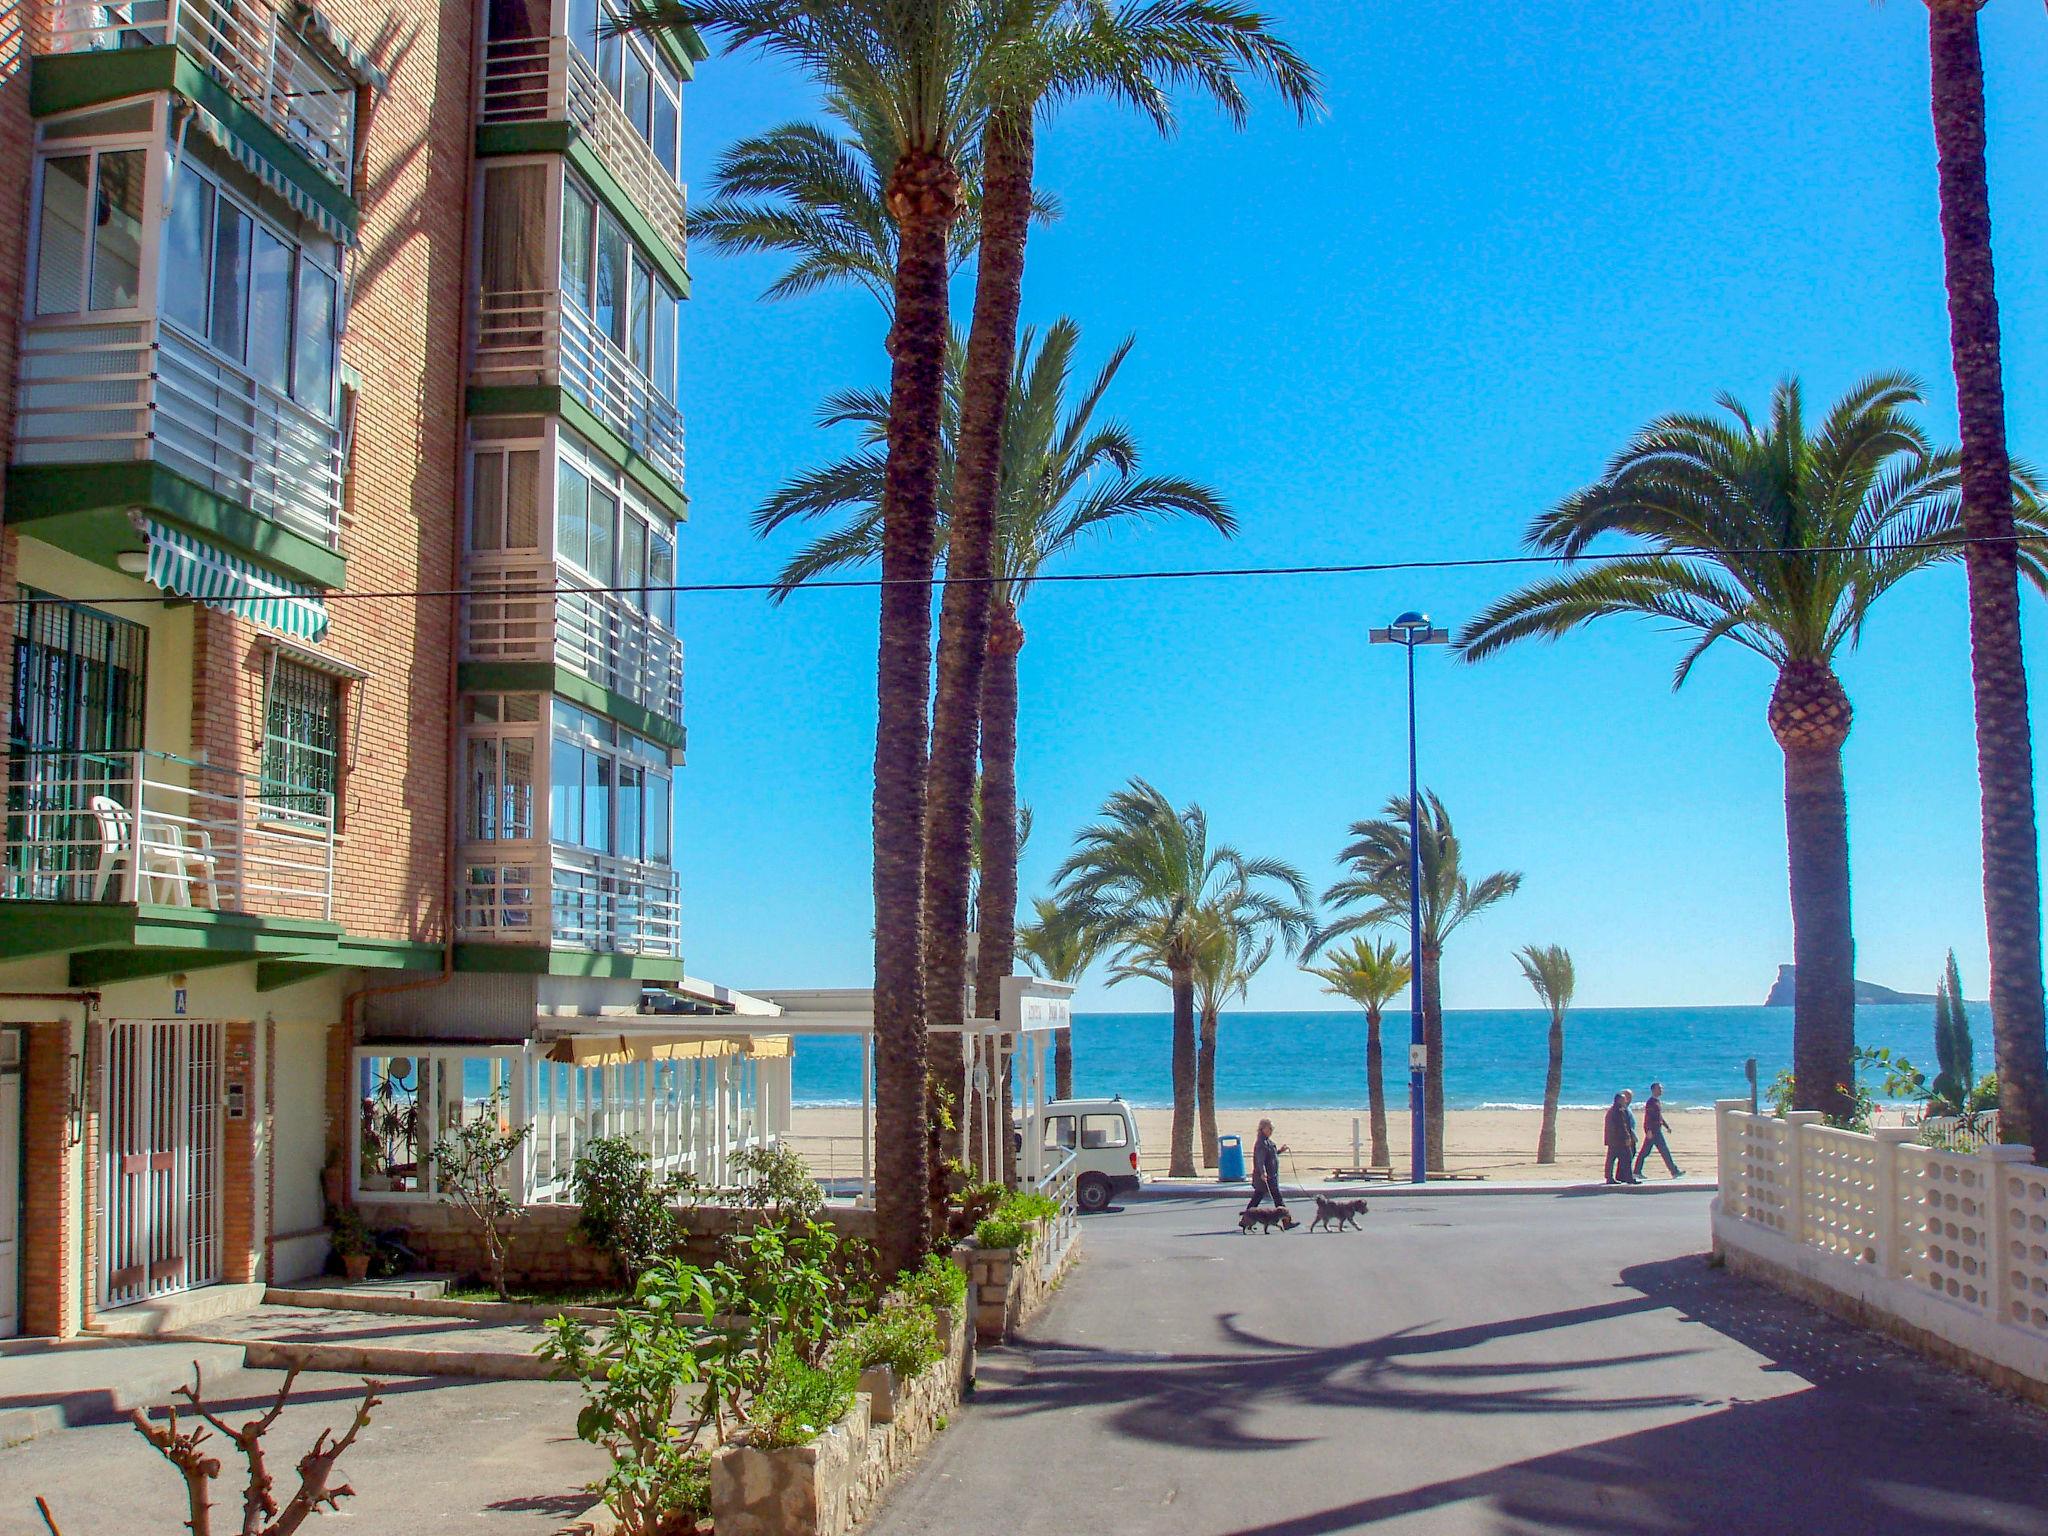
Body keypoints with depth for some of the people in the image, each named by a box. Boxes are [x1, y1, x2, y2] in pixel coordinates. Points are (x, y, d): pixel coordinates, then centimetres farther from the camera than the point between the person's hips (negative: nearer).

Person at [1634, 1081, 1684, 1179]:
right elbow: (1648, 1117, -21)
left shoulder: (1658, 1101, 18)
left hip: (1656, 1130, 10)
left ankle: (1637, 1172, 10)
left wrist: (1666, 1125, 25)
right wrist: (1649, 1130, -26)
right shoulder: (1651, 1102, -14)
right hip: (1653, 1130, -10)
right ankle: (1675, 1172, -3)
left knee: (1644, 1152, 9)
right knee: (1664, 1150, -6)